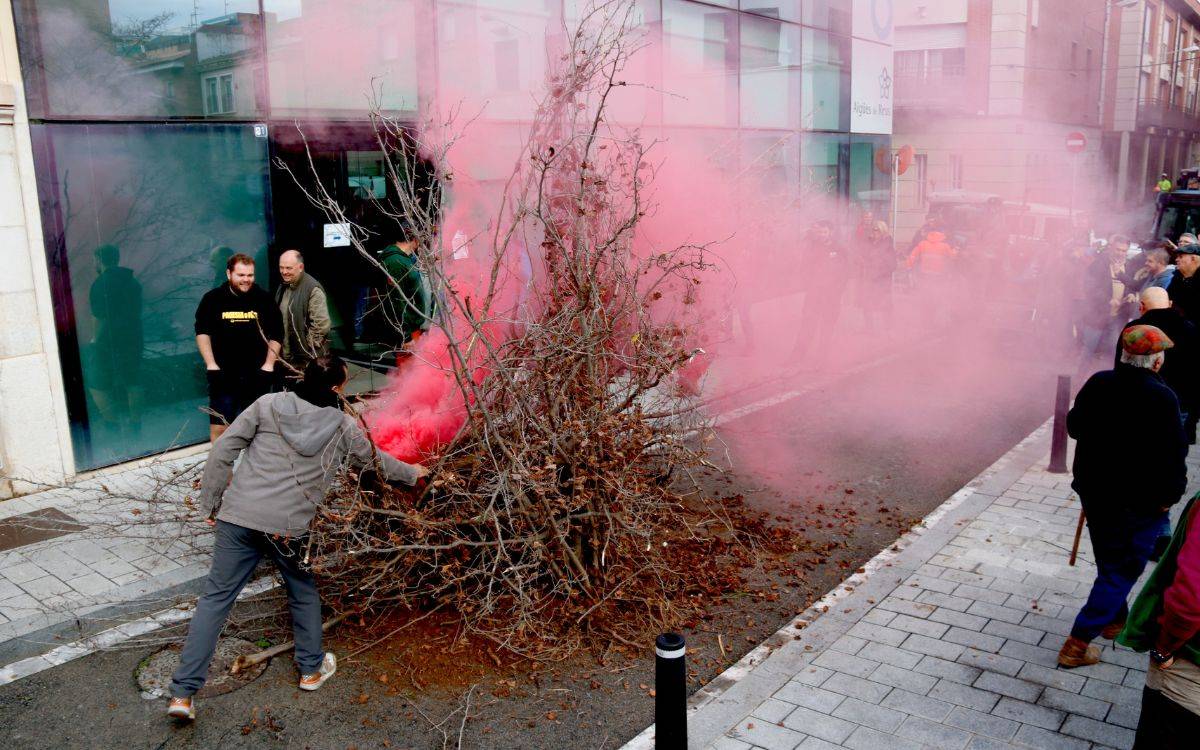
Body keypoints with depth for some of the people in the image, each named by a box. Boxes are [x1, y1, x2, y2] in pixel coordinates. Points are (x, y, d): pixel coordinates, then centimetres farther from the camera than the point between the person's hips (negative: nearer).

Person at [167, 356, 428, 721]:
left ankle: (183, 693, 9)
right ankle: (311, 670, 37)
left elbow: (223, 451, 1)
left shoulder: (268, 404, 3)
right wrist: (413, 473, 38)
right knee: (304, 594, 22)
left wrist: (209, 503, 9)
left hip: (239, 516, 1)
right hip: (290, 526, -1)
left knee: (216, 597, 8)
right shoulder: (343, 426, 3)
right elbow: (376, 460, 20)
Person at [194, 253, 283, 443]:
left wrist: (268, 365, -1)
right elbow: (202, 333, 2)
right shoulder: (213, 299, 0)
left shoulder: (264, 299, 1)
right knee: (219, 427, 0)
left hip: (256, 376, 1)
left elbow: (276, 335, 7)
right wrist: (211, 365, -6)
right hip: (223, 376, -1)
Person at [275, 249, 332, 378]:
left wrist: (308, 347, -15)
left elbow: (322, 324, -22)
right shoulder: (283, 288, 12)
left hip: (310, 361, -8)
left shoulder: (313, 289, -16)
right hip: (288, 358, 8)